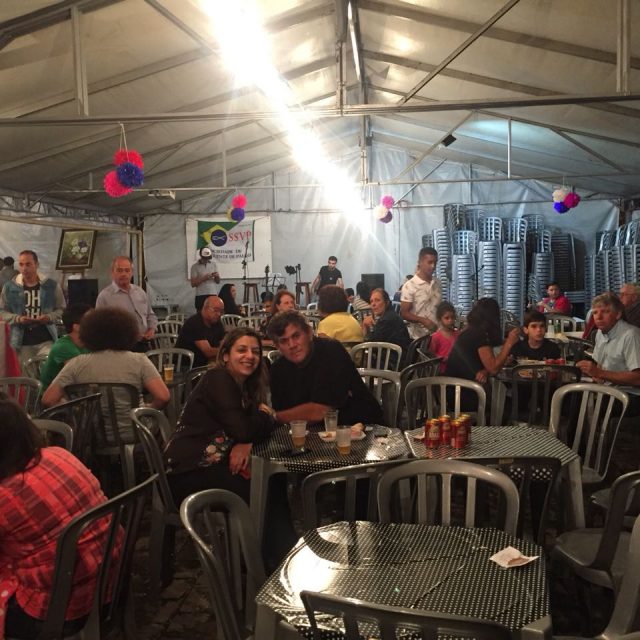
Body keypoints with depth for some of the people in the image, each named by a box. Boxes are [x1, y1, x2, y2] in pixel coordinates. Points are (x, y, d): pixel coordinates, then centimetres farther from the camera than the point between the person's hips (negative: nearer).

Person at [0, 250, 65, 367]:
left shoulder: (52, 285, -1)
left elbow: (61, 309, 5)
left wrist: (50, 317, -14)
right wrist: (18, 319, -12)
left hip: (46, 340, -1)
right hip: (22, 342, 1)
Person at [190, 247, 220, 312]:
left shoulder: (214, 264, 10)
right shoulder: (195, 266, 0)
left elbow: (218, 282, 13)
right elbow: (193, 284, -5)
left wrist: (217, 276, -8)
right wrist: (204, 278, -16)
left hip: (213, 295, 3)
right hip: (201, 296, -3)